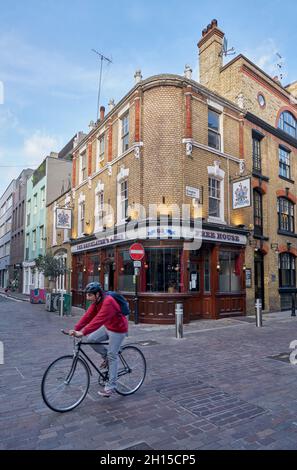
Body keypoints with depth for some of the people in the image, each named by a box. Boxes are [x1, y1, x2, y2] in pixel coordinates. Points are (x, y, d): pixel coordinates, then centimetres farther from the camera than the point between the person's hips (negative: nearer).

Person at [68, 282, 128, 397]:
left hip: (118, 330, -8)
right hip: (107, 327, 8)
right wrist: (76, 329, -18)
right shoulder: (96, 302, -4)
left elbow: (99, 320, -39)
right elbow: (88, 316, -9)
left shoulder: (108, 302, -31)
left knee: (112, 356, -4)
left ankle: (111, 387, 9)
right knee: (91, 339, -5)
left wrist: (83, 332, -42)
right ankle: (106, 356, 18)